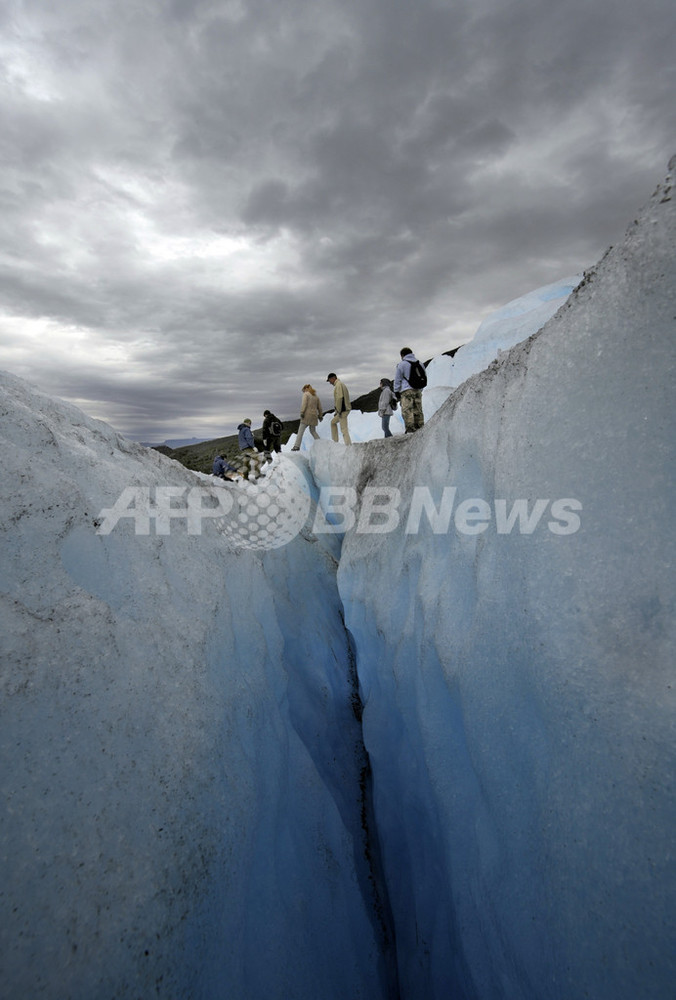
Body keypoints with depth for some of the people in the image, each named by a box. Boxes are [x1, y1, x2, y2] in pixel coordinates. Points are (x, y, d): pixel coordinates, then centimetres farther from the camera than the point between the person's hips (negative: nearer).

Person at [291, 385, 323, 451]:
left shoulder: (306, 394, 0)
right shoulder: (316, 396, 18)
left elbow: (304, 404, -16)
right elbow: (319, 407, 19)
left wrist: (302, 412, -20)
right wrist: (320, 415, 27)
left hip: (307, 415, -6)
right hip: (314, 415, 6)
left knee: (301, 430, -6)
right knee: (313, 431, 17)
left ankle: (296, 446, -15)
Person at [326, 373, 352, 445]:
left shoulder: (338, 384, -11)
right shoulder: (342, 384, 20)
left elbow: (340, 398, -22)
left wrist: (339, 411, -20)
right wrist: (337, 411, 19)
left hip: (343, 410, -11)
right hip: (344, 409, 11)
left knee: (344, 429, -11)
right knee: (333, 422, 24)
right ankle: (335, 441, 24)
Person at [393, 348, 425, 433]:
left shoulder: (402, 364, 0)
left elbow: (397, 380, 0)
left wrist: (397, 392, 6)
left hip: (407, 391, -6)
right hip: (418, 390, 6)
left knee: (407, 410, -9)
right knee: (418, 410, 7)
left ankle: (410, 430, -18)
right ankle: (420, 430, 5)